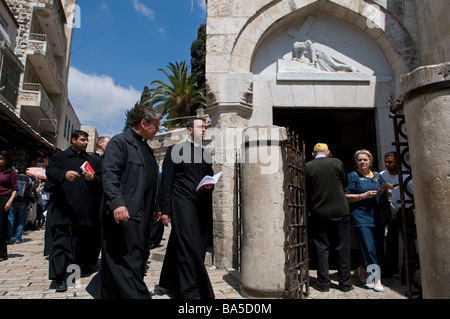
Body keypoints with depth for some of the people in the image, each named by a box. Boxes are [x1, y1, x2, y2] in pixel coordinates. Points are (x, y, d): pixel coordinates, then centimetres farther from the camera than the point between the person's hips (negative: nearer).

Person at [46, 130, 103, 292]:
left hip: (87, 210, 2)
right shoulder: (60, 156, 12)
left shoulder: (93, 160, 17)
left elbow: (101, 180, 9)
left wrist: (93, 178, -14)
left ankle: (86, 264, 32)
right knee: (61, 240, -4)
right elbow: (50, 171, -4)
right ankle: (60, 278, 0)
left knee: (87, 239, 11)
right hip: (64, 208, -2)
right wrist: (64, 174, -25)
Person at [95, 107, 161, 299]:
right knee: (127, 260, -5)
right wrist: (117, 203, -29)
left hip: (142, 217, 9)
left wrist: (157, 210, 17)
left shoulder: (147, 149, 21)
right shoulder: (120, 142, -5)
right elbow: (109, 174, -17)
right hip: (123, 215, -9)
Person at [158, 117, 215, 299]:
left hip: (202, 206, 6)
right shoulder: (176, 150, 1)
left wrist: (210, 184, -2)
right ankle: (190, 291, 0)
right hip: (182, 202, -6)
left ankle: (169, 282, 27)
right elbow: (166, 181, -2)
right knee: (188, 247, -9)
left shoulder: (206, 154, 17)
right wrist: (165, 209, -7)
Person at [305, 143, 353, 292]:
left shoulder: (307, 167, -5)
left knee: (321, 249, 8)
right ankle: (345, 283, 19)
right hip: (340, 211, 0)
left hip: (318, 213, 0)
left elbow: (305, 191, 2)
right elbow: (345, 183, 10)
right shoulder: (337, 162, -4)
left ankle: (323, 283, 14)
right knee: (342, 248, 10)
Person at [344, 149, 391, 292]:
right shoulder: (352, 176, 2)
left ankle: (363, 270, 26)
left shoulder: (377, 176, 18)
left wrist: (386, 190, 2)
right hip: (361, 218, -6)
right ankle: (377, 280, -2)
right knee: (369, 250, -11)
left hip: (378, 218, 6)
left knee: (379, 250, 7)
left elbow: (389, 193, 25)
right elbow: (346, 197, -5)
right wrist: (364, 195, -13)